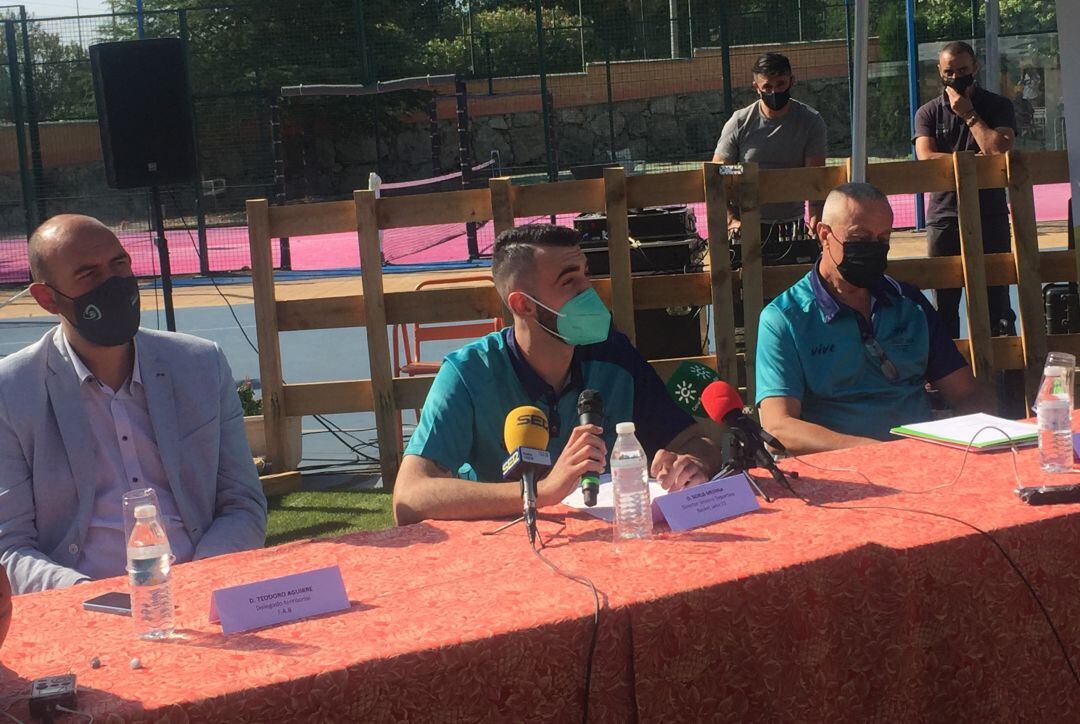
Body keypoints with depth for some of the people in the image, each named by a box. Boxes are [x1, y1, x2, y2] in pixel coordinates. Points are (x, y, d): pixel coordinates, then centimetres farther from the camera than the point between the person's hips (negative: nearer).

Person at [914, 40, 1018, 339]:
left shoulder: (998, 106, 6)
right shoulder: (928, 113, 8)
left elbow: (1000, 151, -11)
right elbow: (926, 159, -8)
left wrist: (968, 114, -7)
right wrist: (976, 159, -10)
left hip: (990, 216, -1)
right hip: (945, 216, 1)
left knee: (996, 298, -1)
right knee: (944, 304, 3)